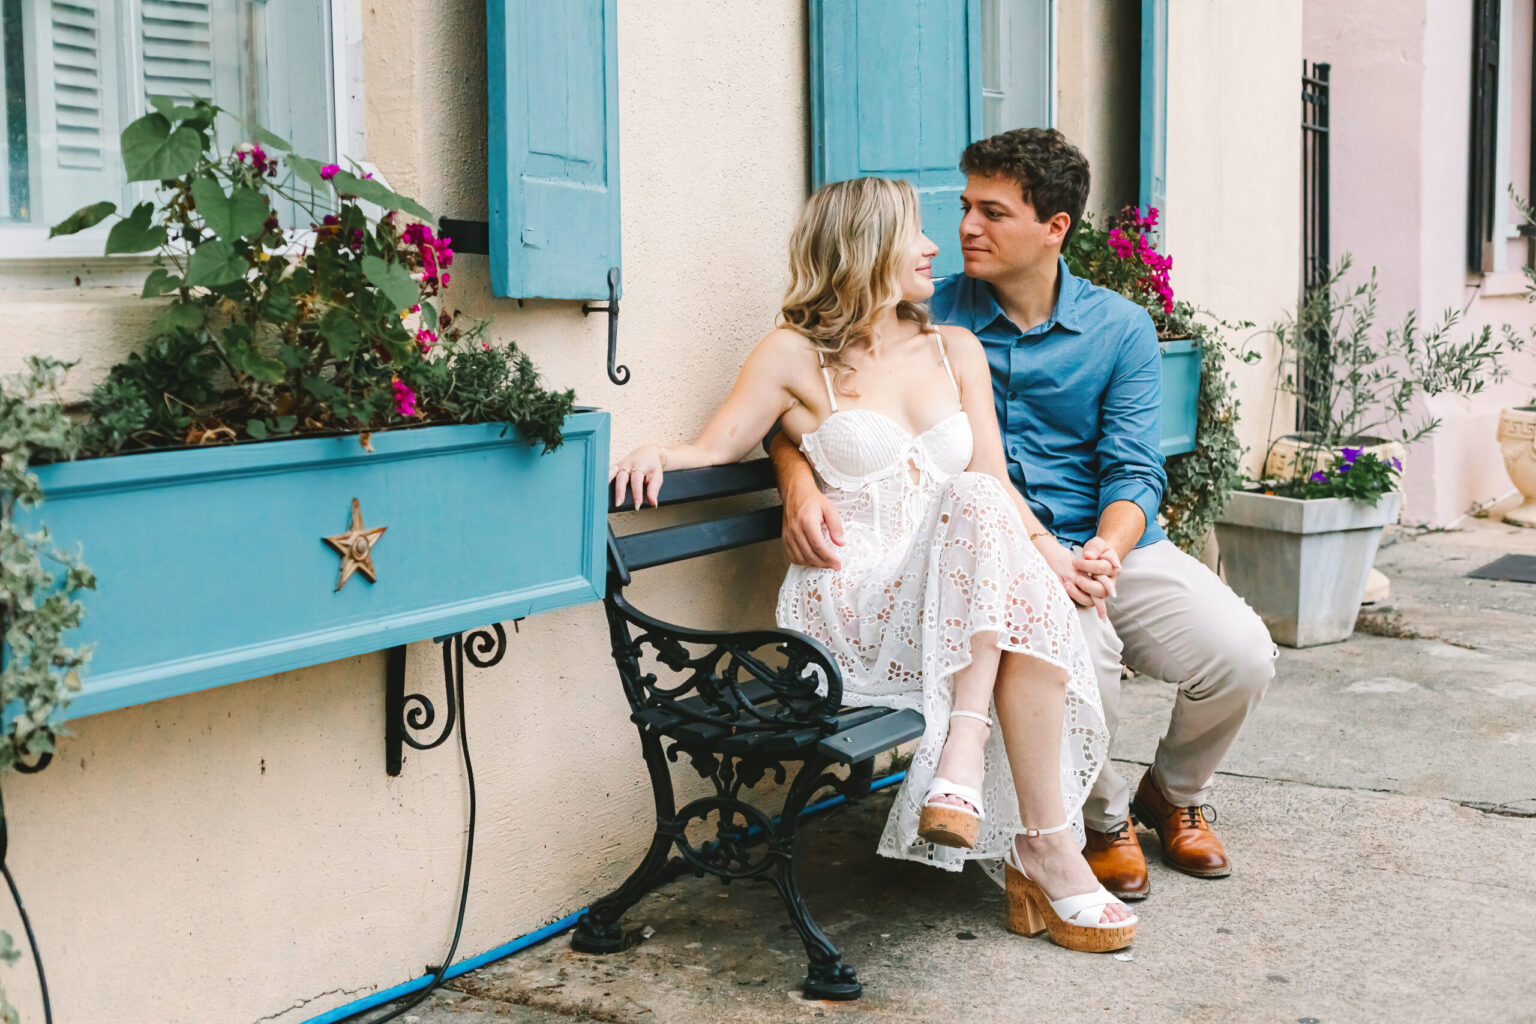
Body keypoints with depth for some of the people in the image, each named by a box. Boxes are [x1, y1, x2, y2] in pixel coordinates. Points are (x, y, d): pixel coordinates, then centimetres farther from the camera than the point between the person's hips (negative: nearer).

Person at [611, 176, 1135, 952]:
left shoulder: (956, 350, 21)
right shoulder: (797, 355, 8)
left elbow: (996, 484, 12)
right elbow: (714, 451, 5)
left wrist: (1050, 550, -8)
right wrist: (654, 454, -20)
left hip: (966, 608, 4)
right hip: (851, 610, -4)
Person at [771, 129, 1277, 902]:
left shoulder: (1120, 329, 6)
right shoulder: (928, 317, 2)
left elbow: (1134, 472, -1)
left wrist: (1105, 551, -23)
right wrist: (801, 485, -24)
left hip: (1114, 545, 3)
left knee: (1240, 654, -19)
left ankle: (1174, 794, 16)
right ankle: (1104, 817, 2)